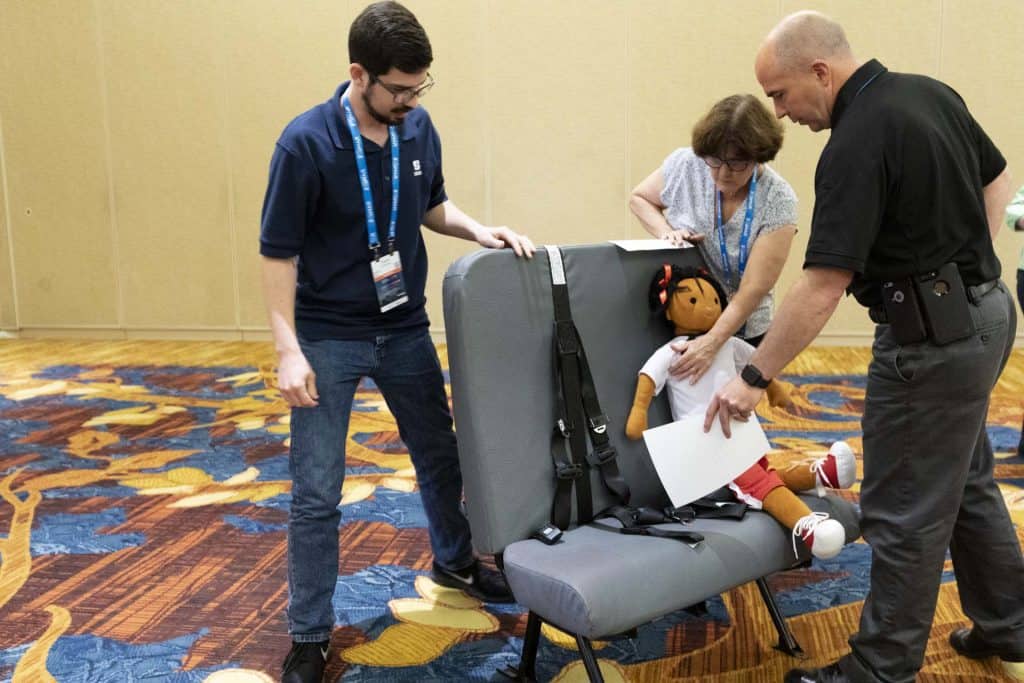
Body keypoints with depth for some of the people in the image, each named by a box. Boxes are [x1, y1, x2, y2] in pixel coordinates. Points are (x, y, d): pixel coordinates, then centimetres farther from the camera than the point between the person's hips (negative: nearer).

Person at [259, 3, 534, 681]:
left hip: (405, 328, 5)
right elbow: (278, 253, -14)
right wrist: (289, 350, -20)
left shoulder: (419, 128, -4)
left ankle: (455, 560, 46)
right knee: (316, 492, 0)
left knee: (439, 454, 19)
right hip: (328, 337, -5)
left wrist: (479, 229, -6)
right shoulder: (306, 142, -18)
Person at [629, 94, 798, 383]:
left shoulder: (778, 200, -18)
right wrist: (665, 231, -13)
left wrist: (712, 342, -32)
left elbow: (754, 288, -21)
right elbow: (639, 198, 7)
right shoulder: (685, 164, -12)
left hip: (741, 330, -1)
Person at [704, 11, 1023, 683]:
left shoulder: (857, 144, -23)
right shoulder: (931, 92, 5)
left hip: (931, 337, -10)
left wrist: (753, 378, -18)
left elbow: (823, 286, -25)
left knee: (905, 511, 3)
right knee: (966, 481, 24)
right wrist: (963, 265, 17)